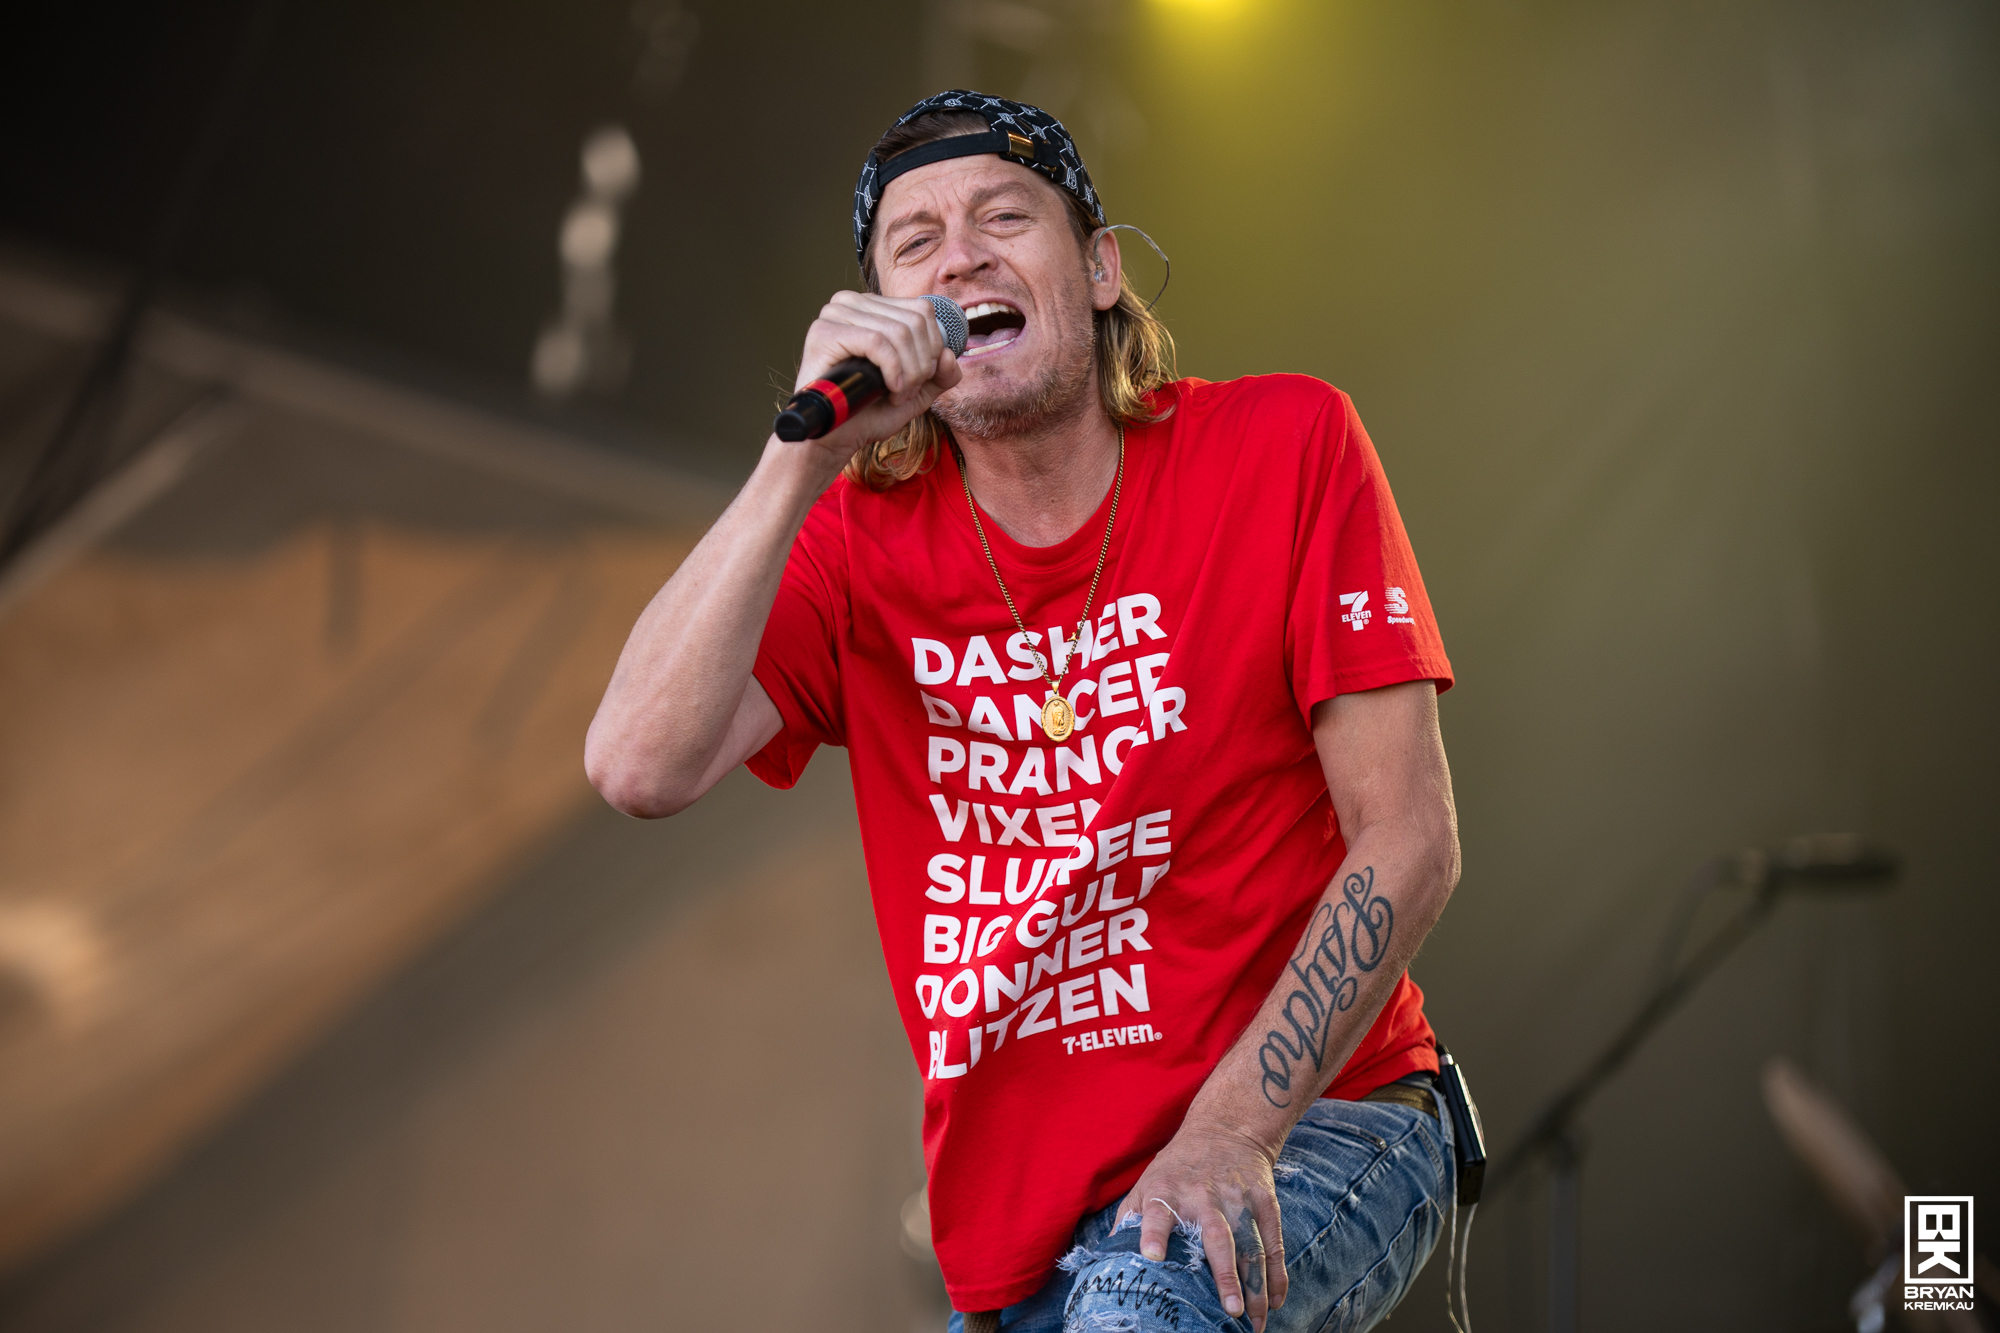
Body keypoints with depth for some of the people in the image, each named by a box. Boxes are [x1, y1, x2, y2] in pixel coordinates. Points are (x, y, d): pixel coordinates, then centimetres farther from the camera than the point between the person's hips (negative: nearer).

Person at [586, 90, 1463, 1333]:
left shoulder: (1285, 448, -6)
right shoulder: (861, 535, 1)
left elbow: (1409, 840, -9)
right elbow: (640, 768, -16)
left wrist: (1230, 1131, -20)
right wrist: (803, 459, -22)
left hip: (1312, 1128, -3)